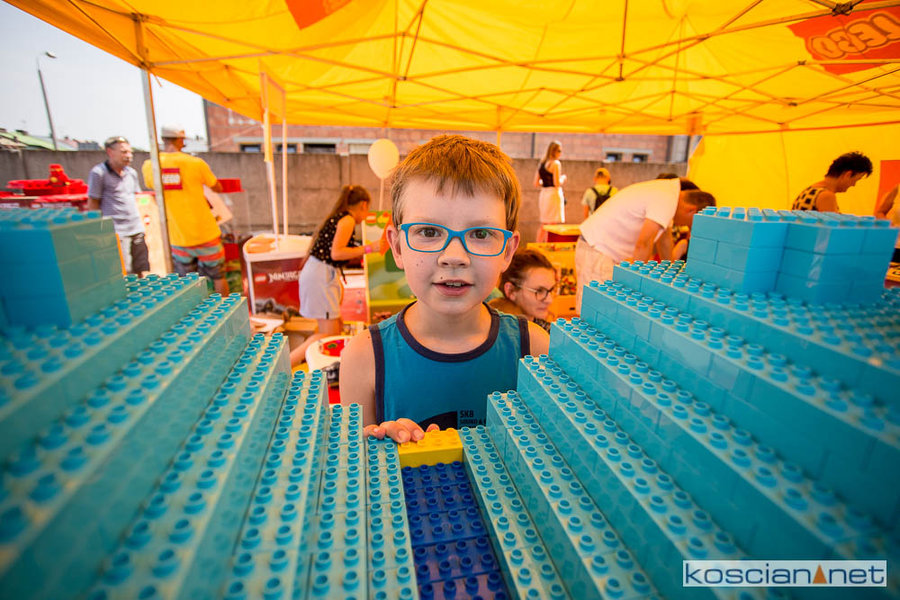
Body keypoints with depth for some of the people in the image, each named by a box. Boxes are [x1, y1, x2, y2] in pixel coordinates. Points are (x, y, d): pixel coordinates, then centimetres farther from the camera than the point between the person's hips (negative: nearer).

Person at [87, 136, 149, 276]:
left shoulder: (131, 172, 13)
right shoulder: (98, 173, -5)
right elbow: (93, 205, -3)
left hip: (136, 229, 6)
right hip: (116, 232, -6)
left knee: (143, 272, 8)